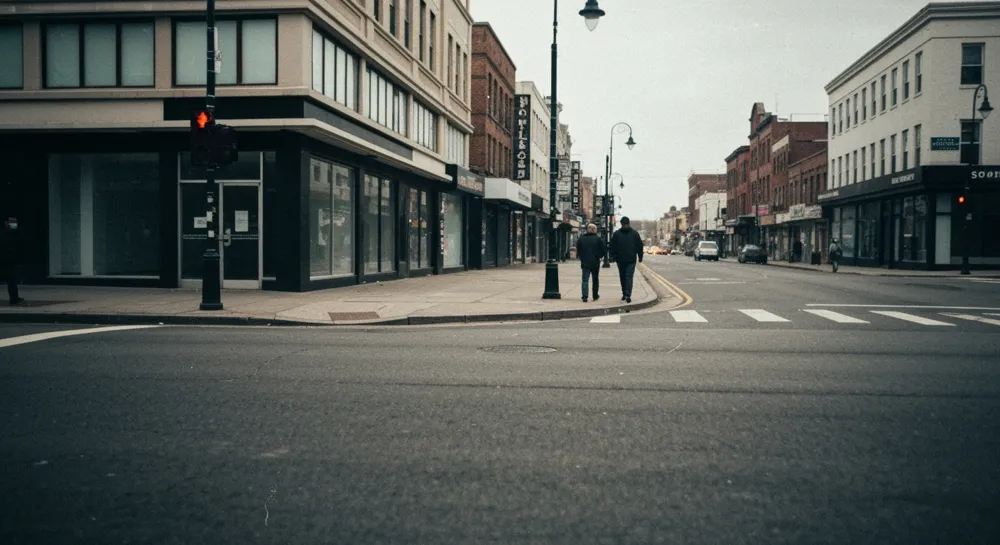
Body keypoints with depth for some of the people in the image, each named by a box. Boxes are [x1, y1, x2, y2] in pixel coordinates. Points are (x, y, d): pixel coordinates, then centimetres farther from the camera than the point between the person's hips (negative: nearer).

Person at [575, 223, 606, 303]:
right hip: (595, 263, 0)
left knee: (585, 280, 1)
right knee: (595, 279, 16)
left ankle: (584, 297, -9)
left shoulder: (581, 239, 0)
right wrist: (600, 256, 10)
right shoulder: (598, 239, -5)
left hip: (585, 263, 0)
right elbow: (604, 249, -6)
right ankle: (595, 295, 23)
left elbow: (578, 251, 2)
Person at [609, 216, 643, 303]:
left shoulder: (616, 234, 2)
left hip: (620, 259, 1)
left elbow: (612, 247, 3)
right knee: (629, 277, -4)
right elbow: (640, 246, 6)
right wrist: (640, 257, 12)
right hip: (631, 259, -1)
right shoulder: (635, 233, 3)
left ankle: (624, 294, 16)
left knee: (622, 277, 12)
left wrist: (613, 257, 10)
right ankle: (628, 295, -16)